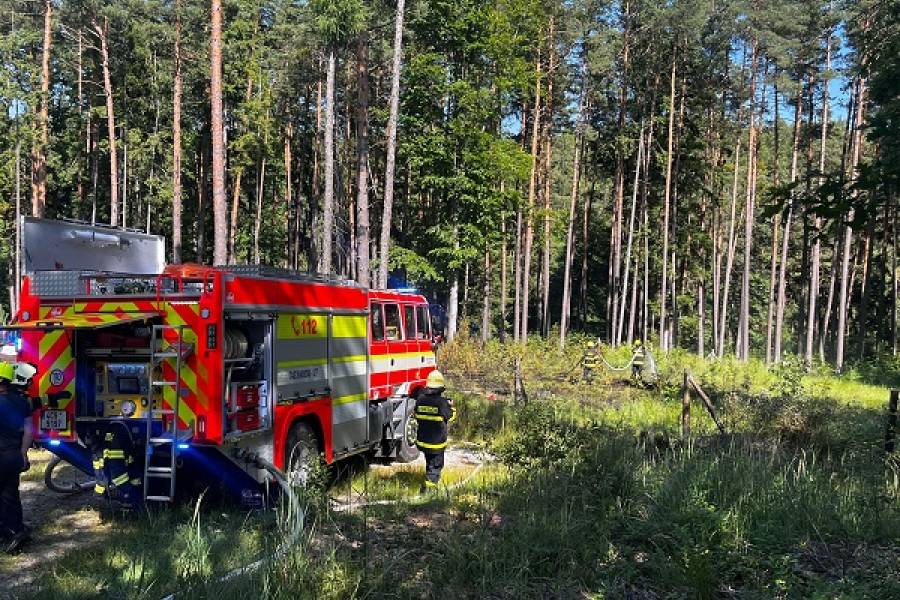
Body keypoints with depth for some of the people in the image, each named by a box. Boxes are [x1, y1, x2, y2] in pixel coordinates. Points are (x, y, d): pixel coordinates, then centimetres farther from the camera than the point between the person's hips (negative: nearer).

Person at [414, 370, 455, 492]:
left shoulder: (420, 399, -5)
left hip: (422, 439, 5)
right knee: (436, 465, 8)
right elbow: (450, 417, -6)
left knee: (429, 463, 25)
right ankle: (429, 486, -2)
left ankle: (428, 483, 36)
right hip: (437, 441, -5)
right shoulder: (441, 402, -19)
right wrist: (451, 406, 14)